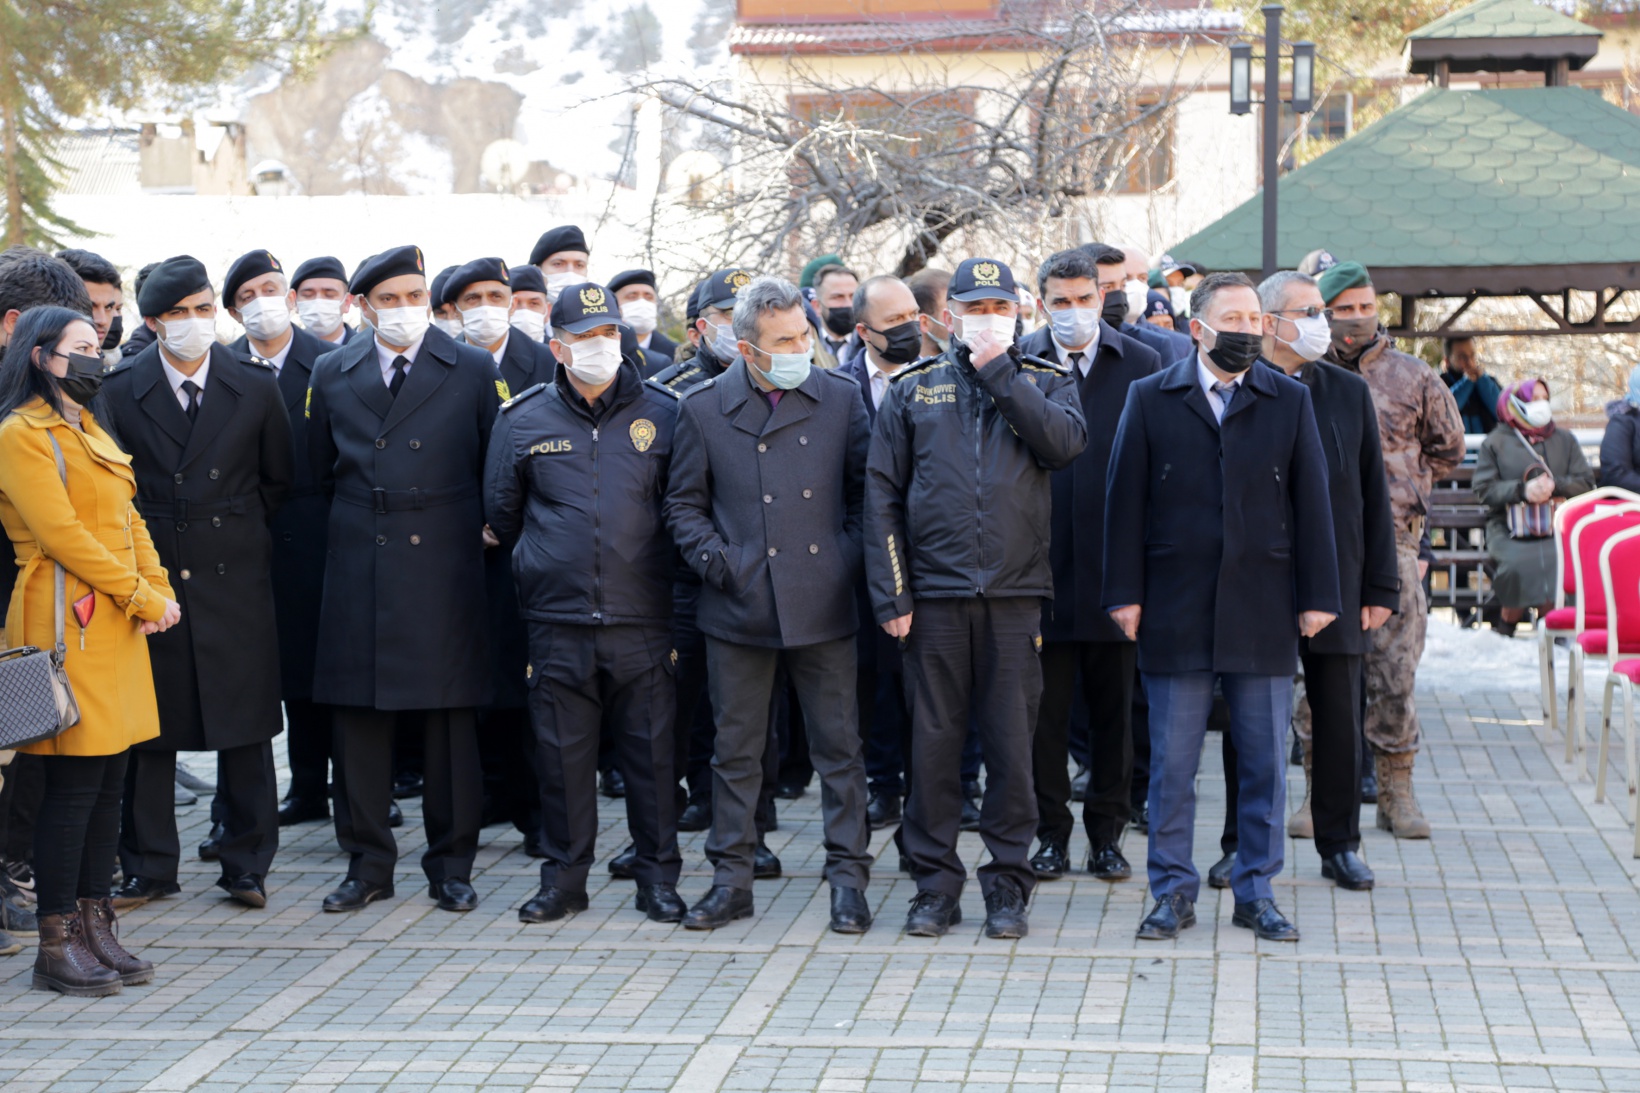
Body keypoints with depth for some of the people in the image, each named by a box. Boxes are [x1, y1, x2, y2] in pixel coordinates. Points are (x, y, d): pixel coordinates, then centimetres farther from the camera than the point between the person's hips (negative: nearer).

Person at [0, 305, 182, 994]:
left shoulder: (91, 432, 20)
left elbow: (129, 521, 18)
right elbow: (62, 534, -15)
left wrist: (160, 590, 1)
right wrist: (143, 598, -11)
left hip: (119, 625, 9)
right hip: (67, 621, -9)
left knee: (108, 782, 9)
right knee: (73, 784, -6)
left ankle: (95, 926, 16)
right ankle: (56, 945, 2)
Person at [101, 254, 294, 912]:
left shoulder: (256, 388, 2)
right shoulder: (120, 391, 0)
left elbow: (278, 481, 13)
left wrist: (237, 533, 10)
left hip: (234, 579, 0)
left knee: (245, 726, 4)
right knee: (148, 730, 5)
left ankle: (246, 864, 15)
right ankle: (148, 869, 15)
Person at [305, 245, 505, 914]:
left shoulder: (473, 371, 2)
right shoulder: (332, 376, 9)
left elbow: (496, 471, 8)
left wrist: (473, 527, 7)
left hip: (443, 566, -2)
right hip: (358, 570, 2)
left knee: (449, 718, 2)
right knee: (358, 718, 4)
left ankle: (451, 866, 12)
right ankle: (368, 864, 14)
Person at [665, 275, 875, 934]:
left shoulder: (839, 399, 4)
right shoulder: (704, 408, 3)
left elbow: (865, 490, 10)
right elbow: (683, 503, 11)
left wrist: (850, 554, -2)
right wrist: (708, 553, -4)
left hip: (822, 606, 0)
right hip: (739, 607, 0)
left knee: (838, 747, 3)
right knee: (736, 751, 8)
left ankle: (848, 879, 12)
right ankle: (731, 880, 18)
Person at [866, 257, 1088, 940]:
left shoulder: (1044, 383, 10)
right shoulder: (913, 389, 8)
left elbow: (1065, 442, -13)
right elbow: (882, 494, 6)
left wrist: (1000, 372, -9)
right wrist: (891, 594, -2)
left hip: (1015, 594, 0)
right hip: (935, 593, 0)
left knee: (1011, 742, 3)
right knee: (934, 740, 3)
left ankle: (1007, 882, 13)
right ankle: (935, 884, 13)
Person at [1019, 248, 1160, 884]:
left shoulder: (1141, 366, 2)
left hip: (1115, 564, 1)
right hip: (1042, 565, -1)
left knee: (1115, 707, 9)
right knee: (1045, 708, 5)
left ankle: (1107, 834, 20)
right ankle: (1050, 834, 17)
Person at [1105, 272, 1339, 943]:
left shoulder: (1290, 402, 7)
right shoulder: (1150, 399, 4)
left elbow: (1311, 503, 6)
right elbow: (1126, 501, 3)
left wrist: (1317, 597, 2)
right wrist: (1125, 593, -3)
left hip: (1263, 611, 1)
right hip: (1175, 610, -1)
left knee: (1264, 762, 6)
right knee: (1171, 762, 3)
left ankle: (1256, 892, 17)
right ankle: (1173, 891, 15)